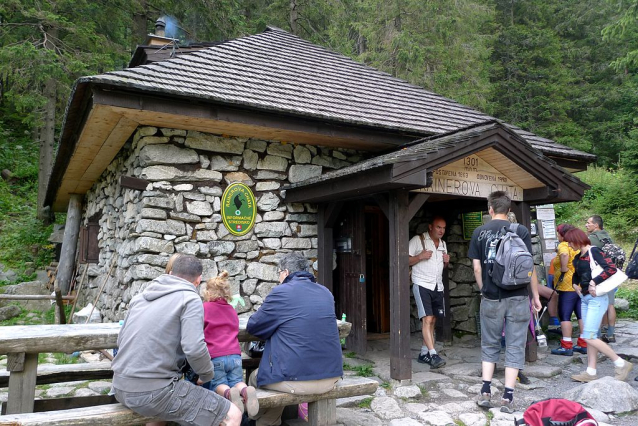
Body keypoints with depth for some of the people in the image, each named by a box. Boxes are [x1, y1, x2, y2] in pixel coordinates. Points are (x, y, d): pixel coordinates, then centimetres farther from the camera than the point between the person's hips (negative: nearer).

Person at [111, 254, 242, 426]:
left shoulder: (141, 297, 13)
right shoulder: (190, 298, -8)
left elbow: (120, 340, 20)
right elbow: (194, 348, -20)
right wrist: (207, 375, -1)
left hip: (121, 387, 8)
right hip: (153, 391, -8)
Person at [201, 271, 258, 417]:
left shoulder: (204, 307, 1)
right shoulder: (232, 310, 18)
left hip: (214, 357, -4)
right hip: (235, 355, 4)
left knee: (218, 383, 10)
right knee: (237, 380, 14)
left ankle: (228, 393, -26)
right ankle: (245, 390, -22)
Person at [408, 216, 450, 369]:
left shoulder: (443, 244, 17)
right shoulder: (417, 240, -5)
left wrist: (446, 262, 6)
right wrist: (420, 256, -21)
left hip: (438, 287, 7)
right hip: (422, 285, -7)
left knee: (432, 321, 8)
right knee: (427, 319, -16)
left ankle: (424, 353, 17)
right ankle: (433, 355, -19)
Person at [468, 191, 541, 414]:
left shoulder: (479, 232, 1)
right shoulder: (521, 231, -4)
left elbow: (477, 268, 1)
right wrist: (535, 295, 6)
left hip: (491, 299, 1)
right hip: (518, 297, -1)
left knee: (489, 346, 15)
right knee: (514, 347, 8)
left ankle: (485, 392, 15)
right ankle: (507, 397, 9)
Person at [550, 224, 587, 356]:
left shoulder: (563, 245, -11)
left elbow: (564, 255, -32)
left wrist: (563, 270, -21)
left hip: (568, 286, -8)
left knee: (565, 315, -2)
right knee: (581, 315, 12)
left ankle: (567, 346, -1)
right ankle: (584, 344, 17)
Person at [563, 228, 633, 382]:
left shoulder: (594, 251, -11)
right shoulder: (578, 258, 13)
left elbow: (611, 268, -23)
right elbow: (576, 274, 30)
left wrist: (594, 282, -25)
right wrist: (575, 284, 11)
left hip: (596, 299, -9)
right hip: (585, 298, 9)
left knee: (589, 337, -10)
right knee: (589, 336, 9)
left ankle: (621, 364, 3)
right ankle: (591, 372, 14)